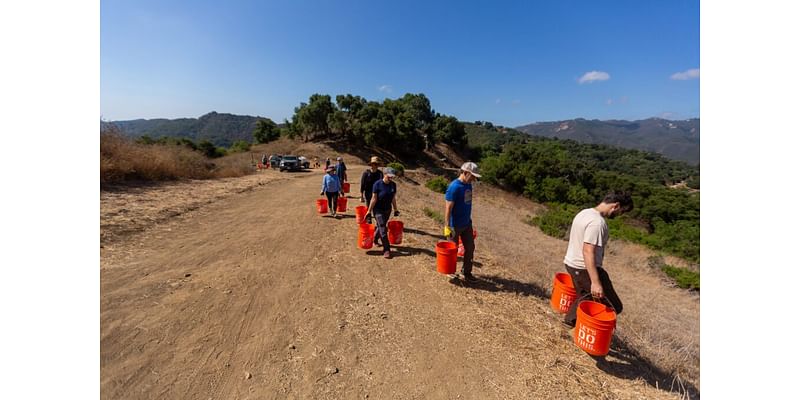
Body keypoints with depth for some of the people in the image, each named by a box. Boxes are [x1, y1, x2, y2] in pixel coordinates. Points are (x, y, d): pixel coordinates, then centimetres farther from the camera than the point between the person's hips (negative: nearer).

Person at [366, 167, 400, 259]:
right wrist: (369, 211, -11)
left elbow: (393, 198, 7)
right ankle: (386, 250, 0)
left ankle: (375, 240, 46)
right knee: (383, 230, -7)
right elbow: (374, 199, -14)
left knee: (380, 226, 20)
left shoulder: (393, 185, -2)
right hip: (378, 210, -5)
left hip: (388, 210, 5)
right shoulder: (377, 184, -16)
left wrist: (396, 210, 11)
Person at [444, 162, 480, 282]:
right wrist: (447, 227, -24)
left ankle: (466, 272, 29)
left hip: (467, 224, 8)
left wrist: (469, 219, 18)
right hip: (455, 225, -8)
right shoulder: (454, 187, -22)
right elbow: (448, 208, -22)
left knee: (470, 248, 13)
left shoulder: (468, 185, 3)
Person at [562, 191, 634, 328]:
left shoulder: (585, 212, 9)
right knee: (614, 307, 1)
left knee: (584, 297, 26)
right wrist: (595, 282, -29)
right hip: (584, 269, -10)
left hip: (571, 263, 10)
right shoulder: (597, 222, -22)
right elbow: (588, 252, -28)